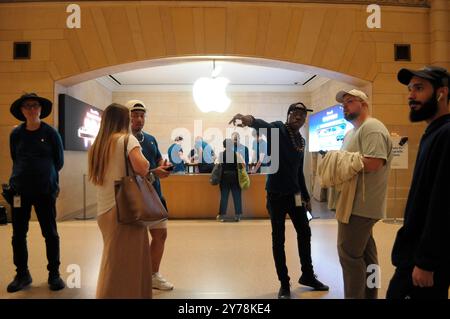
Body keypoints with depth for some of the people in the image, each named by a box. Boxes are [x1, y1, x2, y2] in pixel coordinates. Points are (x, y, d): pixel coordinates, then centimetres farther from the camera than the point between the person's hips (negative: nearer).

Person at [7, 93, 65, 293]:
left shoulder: (50, 133, -3)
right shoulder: (16, 134, 4)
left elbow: (59, 162, 4)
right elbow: (16, 160, 16)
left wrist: (44, 174, 10)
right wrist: (23, 175, 12)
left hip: (45, 190, -2)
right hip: (19, 190, 3)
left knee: (50, 233, 4)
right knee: (18, 234, 8)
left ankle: (54, 274, 16)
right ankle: (22, 274, 24)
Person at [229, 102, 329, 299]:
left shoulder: (301, 141, 12)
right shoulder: (278, 129, -8)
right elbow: (264, 126, -33)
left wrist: (306, 196, 20)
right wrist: (251, 120, -56)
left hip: (295, 194, 7)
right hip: (276, 194, -7)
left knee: (304, 233, 16)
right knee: (278, 239, 4)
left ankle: (308, 275, 36)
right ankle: (284, 283, 20)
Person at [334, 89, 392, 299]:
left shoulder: (371, 128, -13)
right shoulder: (353, 131, 20)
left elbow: (373, 163, -26)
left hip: (361, 204, -10)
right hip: (357, 202, 10)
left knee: (349, 252, -6)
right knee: (364, 250, 17)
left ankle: (355, 296, 6)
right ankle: (369, 294, 29)